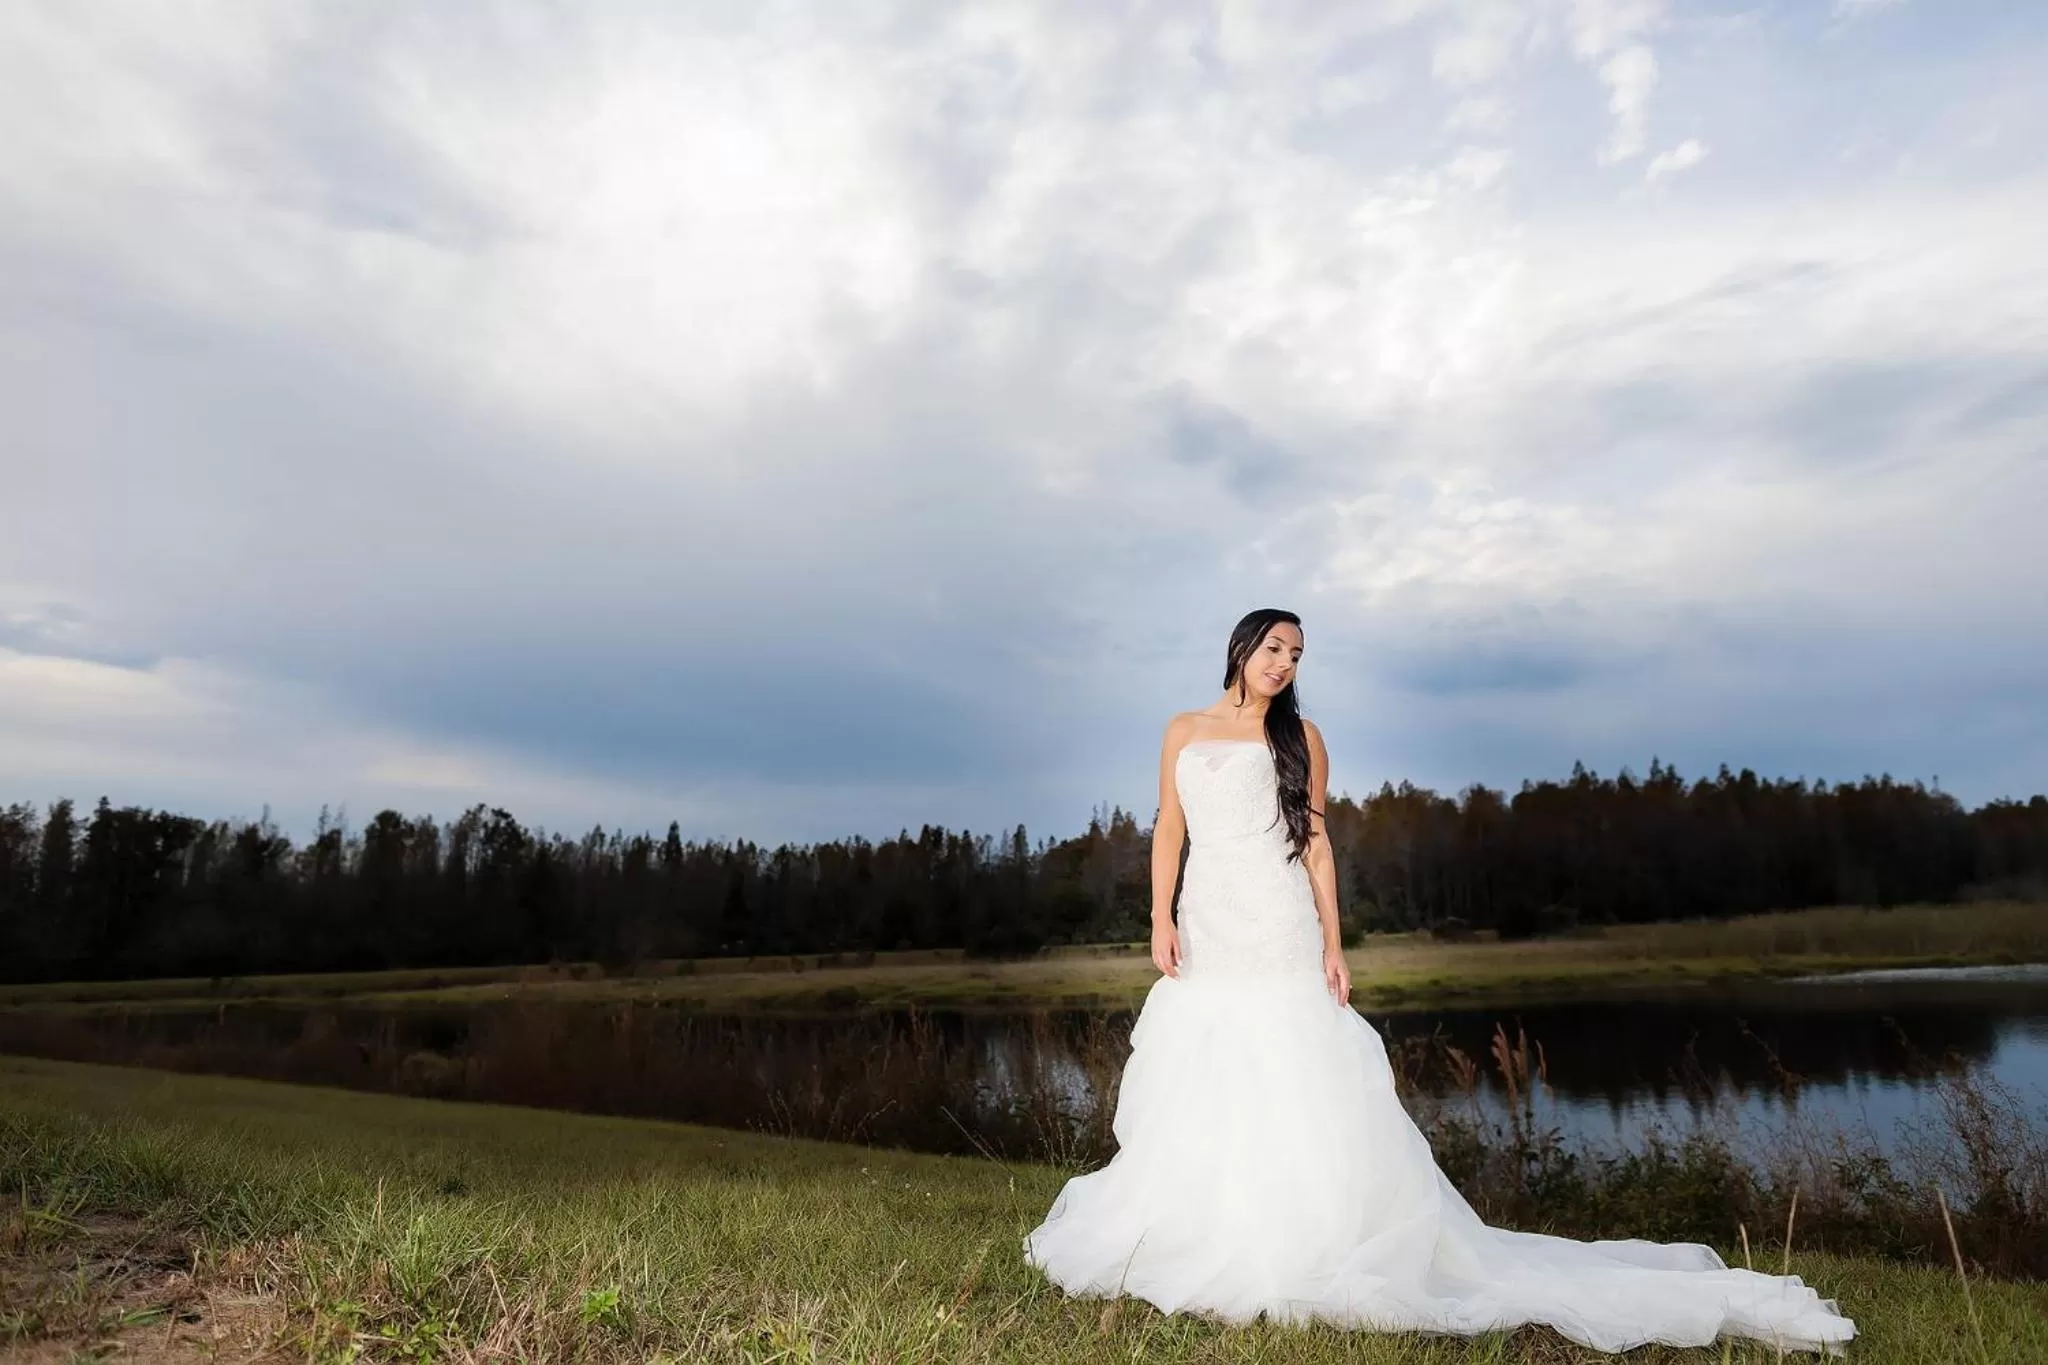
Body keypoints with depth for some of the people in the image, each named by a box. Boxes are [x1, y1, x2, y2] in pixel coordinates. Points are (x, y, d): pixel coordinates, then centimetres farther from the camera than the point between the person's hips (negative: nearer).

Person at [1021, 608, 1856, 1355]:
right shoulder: (1184, 733, 9)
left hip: (1283, 949, -2)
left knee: (1301, 1108, -3)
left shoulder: (1299, 737, 4)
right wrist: (1161, 919, -2)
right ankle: (1193, 1248, 21)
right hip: (1206, 941, 3)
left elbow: (1316, 844, 3)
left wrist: (1332, 944, -3)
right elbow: (1168, 832, 9)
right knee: (1192, 1109, 7)